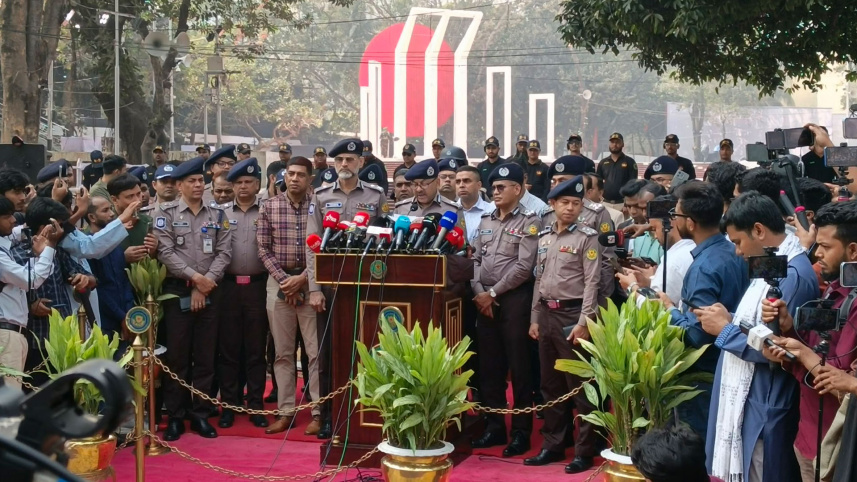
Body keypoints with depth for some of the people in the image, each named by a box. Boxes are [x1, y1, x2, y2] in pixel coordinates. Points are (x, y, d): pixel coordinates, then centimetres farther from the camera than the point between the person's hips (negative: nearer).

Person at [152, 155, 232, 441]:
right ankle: (175, 417, 9)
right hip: (177, 291, -3)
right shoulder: (165, 213, 0)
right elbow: (165, 252, -9)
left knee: (205, 356, 6)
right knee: (177, 356, 1)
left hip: (209, 292, 3)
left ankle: (200, 415, 14)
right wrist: (195, 276, -14)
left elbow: (224, 253, 2)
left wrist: (206, 284, -9)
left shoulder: (217, 215, 9)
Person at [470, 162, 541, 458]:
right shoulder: (485, 221, 15)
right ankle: (494, 426, 18)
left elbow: (524, 266, -12)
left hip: (515, 299, -6)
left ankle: (521, 431, 6)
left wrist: (494, 293, -12)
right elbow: (476, 259, 12)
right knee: (489, 365, 9)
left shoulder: (529, 222, -4)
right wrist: (478, 292, -3)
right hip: (484, 300, 6)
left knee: (518, 366, -1)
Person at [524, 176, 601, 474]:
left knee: (579, 386, -2)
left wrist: (584, 322, -17)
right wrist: (535, 318, 12)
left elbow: (592, 282, -10)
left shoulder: (587, 237, -6)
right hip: (547, 314, 6)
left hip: (573, 314, -6)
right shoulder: (544, 237, 12)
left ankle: (584, 451, 5)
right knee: (550, 384, 13)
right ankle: (552, 445, 22)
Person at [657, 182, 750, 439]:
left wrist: (671, 310, -10)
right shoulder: (733, 252, 3)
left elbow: (696, 335, -26)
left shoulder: (704, 268, -24)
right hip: (725, 367, 9)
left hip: (702, 374, -9)